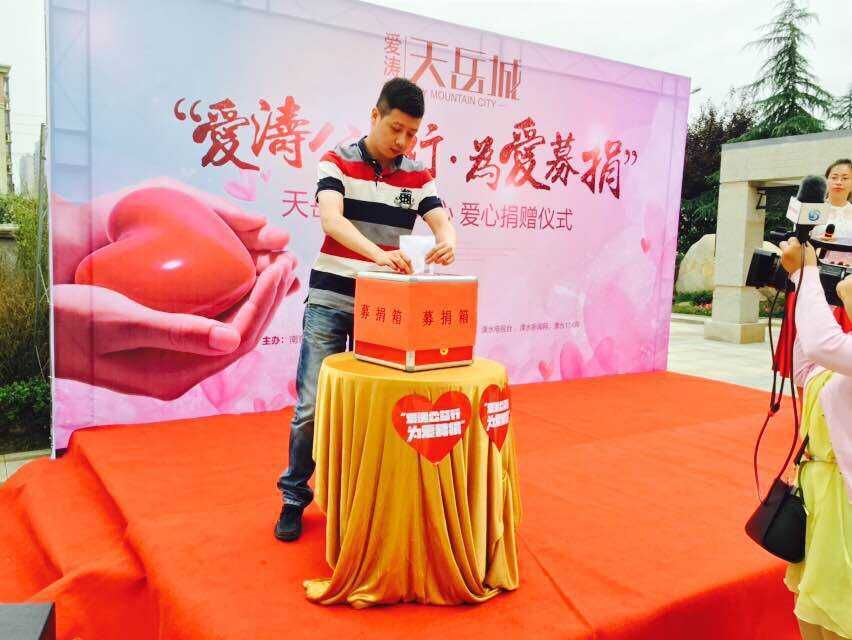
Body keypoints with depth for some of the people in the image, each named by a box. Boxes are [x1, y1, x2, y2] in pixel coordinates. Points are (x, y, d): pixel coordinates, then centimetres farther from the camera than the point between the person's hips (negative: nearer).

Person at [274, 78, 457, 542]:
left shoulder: (417, 177, 7)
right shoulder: (336, 162, -4)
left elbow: (442, 222, -7)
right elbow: (331, 219, -21)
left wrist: (447, 243, -33)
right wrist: (378, 253, -39)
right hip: (331, 299, -3)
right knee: (313, 406, -2)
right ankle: (294, 497, 17)